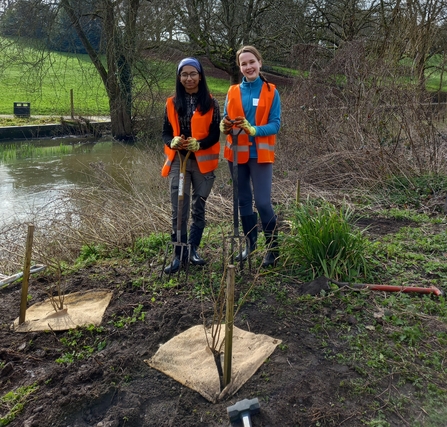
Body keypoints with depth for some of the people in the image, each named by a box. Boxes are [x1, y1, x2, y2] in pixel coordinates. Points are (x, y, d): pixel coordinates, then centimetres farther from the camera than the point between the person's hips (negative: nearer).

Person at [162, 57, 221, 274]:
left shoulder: (210, 102, 0)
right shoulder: (172, 103, 6)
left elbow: (215, 134, -4)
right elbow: (165, 132, 6)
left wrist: (198, 144, -22)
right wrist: (173, 142, -17)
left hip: (202, 161, -1)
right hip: (178, 161, 1)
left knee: (198, 207, 9)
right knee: (178, 209, -2)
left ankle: (193, 249, 23)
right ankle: (179, 253, 7)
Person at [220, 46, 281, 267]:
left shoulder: (271, 92, -1)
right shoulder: (233, 92, 7)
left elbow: (275, 124, -7)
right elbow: (225, 121, 7)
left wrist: (252, 129, -23)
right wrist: (225, 126, -17)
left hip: (260, 154, -3)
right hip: (237, 153, 4)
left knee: (263, 202, -8)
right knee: (243, 200, 10)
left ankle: (273, 249, 7)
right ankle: (250, 244, 25)